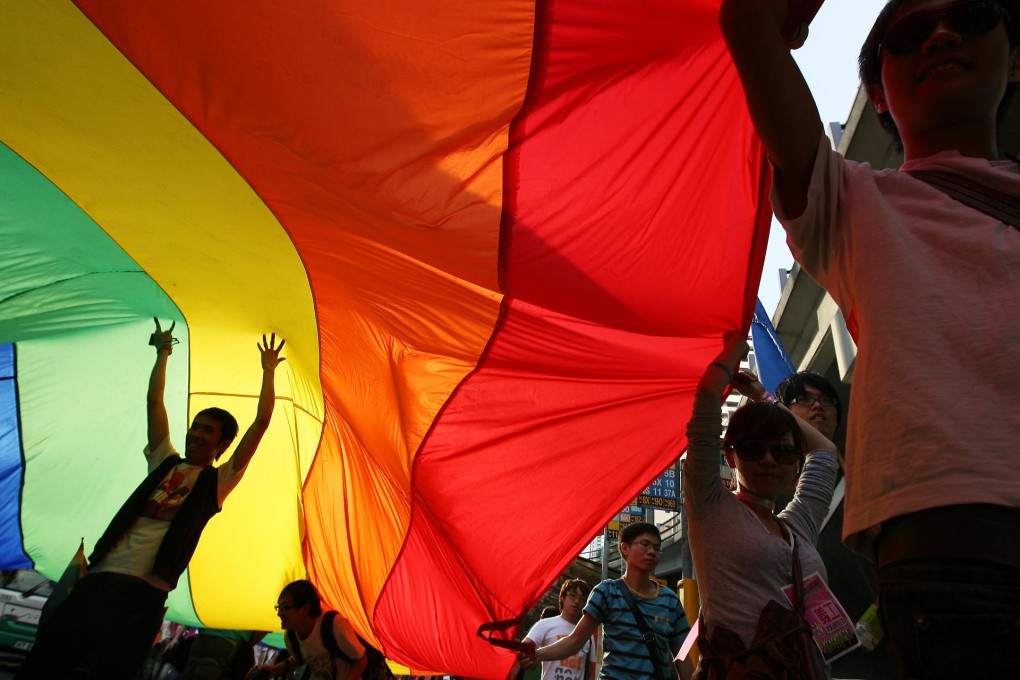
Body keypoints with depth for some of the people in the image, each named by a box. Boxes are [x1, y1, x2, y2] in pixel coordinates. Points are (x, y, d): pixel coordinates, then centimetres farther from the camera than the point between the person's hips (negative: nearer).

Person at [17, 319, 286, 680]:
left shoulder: (217, 481, 7)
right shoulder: (165, 463, 19)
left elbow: (261, 423, 0)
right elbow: (154, 402, 21)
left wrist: (268, 371, 6)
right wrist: (163, 353, 25)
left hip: (141, 597, -4)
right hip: (96, 582, 5)